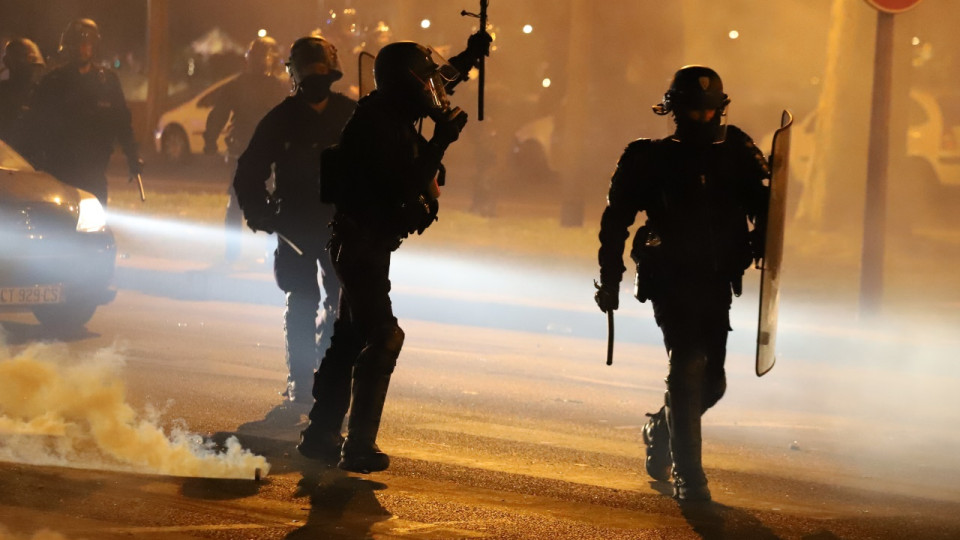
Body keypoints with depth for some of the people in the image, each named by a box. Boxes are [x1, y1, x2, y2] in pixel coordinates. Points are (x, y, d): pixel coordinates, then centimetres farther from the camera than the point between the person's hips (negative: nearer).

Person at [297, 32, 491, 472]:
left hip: (363, 242, 10)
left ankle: (321, 435, 22)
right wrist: (442, 140, -22)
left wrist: (469, 57, 24)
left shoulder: (392, 116, 8)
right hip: (362, 242, -10)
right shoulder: (377, 123, -19)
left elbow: (434, 85, 29)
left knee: (351, 336, 15)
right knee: (382, 337, -11)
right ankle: (359, 445, -10)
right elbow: (406, 186, -25)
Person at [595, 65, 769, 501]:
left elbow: (763, 207, 5)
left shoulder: (737, 154, 7)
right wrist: (610, 280, 1)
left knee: (711, 380, 8)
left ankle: (659, 430, 39)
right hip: (671, 281, -4)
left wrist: (762, 239, -17)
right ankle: (688, 476, -8)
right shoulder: (650, 159, 1)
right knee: (688, 367, -16)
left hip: (716, 283, 4)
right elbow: (616, 219, 4)